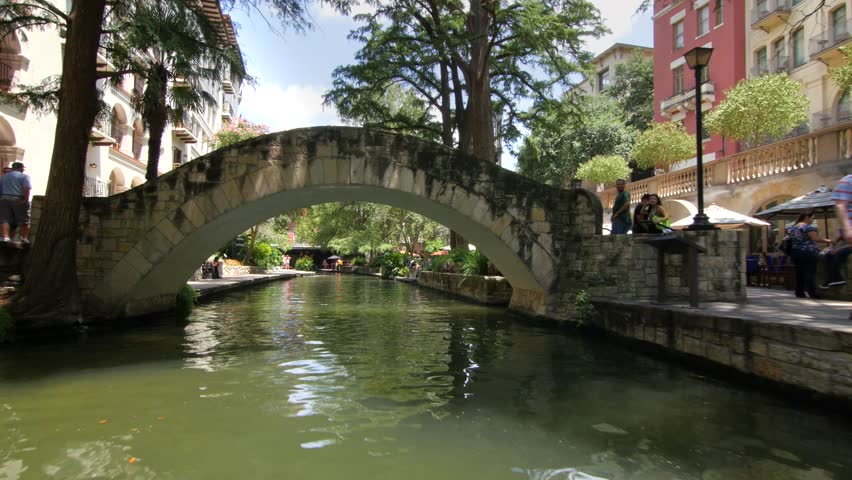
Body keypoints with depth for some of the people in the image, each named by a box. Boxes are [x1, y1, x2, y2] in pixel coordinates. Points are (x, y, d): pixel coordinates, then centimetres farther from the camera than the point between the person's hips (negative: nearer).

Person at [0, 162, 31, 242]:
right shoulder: (24, 176, 2)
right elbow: (27, 188, -13)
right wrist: (26, 200, -16)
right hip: (19, 200, -4)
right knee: (24, 221, 3)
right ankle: (25, 238, -2)